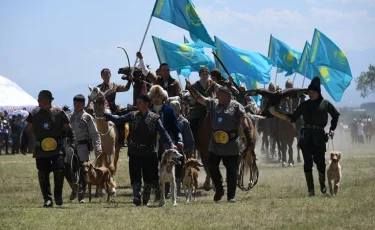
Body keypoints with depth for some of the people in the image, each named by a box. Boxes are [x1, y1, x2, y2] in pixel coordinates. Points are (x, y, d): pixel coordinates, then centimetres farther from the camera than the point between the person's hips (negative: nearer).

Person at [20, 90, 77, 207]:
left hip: (57, 148, -3)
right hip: (41, 149, 3)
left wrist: (73, 142, -6)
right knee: (43, 175, 2)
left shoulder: (59, 113, -2)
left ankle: (58, 196, 7)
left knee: (59, 171, -13)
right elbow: (27, 131, 11)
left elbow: (68, 129, 5)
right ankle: (47, 199, 10)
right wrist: (23, 146, 5)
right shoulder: (35, 114, 5)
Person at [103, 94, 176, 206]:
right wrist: (105, 114, 0)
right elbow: (118, 119, 8)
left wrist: (170, 144, -22)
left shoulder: (155, 118, -1)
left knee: (148, 177, 6)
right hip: (134, 152, 1)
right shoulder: (132, 115, 7)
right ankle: (136, 197, -12)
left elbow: (163, 132, -9)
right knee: (135, 176, -8)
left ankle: (146, 200, 17)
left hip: (149, 152, -1)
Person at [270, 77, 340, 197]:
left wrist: (332, 129, 5)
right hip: (306, 137, 2)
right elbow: (292, 118, 9)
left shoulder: (325, 103, 3)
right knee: (308, 163, -2)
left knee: (320, 161, -3)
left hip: (319, 137, -2)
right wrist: (276, 114, -2)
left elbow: (335, 115, 16)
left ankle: (323, 184, 23)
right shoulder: (305, 105, 7)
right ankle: (310, 190, 2)